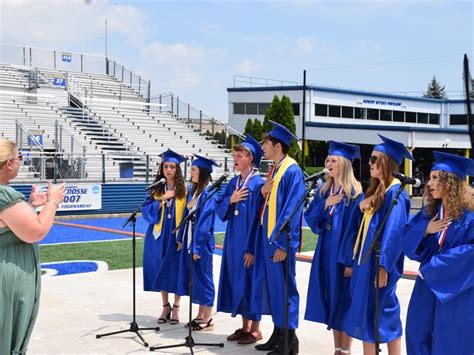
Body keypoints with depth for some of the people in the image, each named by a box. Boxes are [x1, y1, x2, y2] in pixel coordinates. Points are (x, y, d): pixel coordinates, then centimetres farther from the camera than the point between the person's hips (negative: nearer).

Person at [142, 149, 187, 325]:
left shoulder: (184, 189, -3)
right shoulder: (156, 189, 4)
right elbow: (146, 211, -3)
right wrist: (162, 199, -15)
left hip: (177, 236, -2)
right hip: (159, 236, 2)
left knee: (176, 270, 3)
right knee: (161, 270, 8)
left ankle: (176, 308, 17)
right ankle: (165, 306, 22)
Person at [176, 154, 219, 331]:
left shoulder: (207, 194, -15)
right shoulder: (193, 191, 10)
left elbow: (204, 223, -18)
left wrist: (198, 247, -18)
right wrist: (181, 239, 10)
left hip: (202, 243, -8)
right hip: (189, 241, 8)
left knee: (203, 277, 0)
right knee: (195, 277, 13)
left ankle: (208, 319, 9)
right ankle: (201, 315, 22)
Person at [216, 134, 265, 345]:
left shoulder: (258, 183, -11)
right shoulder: (233, 183, 11)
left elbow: (259, 217, -16)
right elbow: (219, 208, 10)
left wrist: (252, 248, -19)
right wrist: (231, 199, -11)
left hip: (249, 241, -7)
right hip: (233, 239, 8)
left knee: (250, 282, -2)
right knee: (237, 281, 11)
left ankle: (255, 329, 10)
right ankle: (245, 326, 22)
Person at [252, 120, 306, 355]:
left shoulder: (292, 171, -13)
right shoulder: (274, 171, 14)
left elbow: (292, 210, -19)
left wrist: (282, 242, -21)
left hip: (280, 239, -9)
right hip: (268, 236, 9)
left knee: (283, 287, -2)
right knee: (271, 286, 13)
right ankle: (278, 334, 23)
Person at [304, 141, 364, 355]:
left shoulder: (355, 193, -10)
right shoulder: (323, 191, 10)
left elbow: (357, 228, -14)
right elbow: (310, 219, 7)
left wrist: (351, 260, -19)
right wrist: (325, 205, -10)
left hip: (344, 254, -6)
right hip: (325, 252, 6)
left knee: (343, 301, 0)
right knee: (330, 300, 11)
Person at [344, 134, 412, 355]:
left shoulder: (394, 192, -15)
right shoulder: (376, 190, 14)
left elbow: (394, 230, -21)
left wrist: (384, 266, -23)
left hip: (379, 262, -9)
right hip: (366, 259, 9)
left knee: (383, 313, -2)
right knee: (365, 311, 12)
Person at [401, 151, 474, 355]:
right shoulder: (429, 212, 6)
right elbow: (406, 237, 7)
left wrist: (435, 265, -18)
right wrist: (425, 230, -13)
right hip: (428, 284, 6)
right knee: (418, 334, 11)